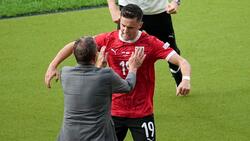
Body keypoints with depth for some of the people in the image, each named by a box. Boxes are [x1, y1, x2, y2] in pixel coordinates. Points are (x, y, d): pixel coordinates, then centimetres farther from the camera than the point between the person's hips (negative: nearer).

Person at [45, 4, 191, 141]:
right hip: (113, 111, 2)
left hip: (142, 113, -2)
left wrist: (186, 79, -36)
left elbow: (181, 61, -15)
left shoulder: (150, 43, -10)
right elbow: (74, 45, 3)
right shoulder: (109, 39, -4)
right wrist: (53, 65, -7)